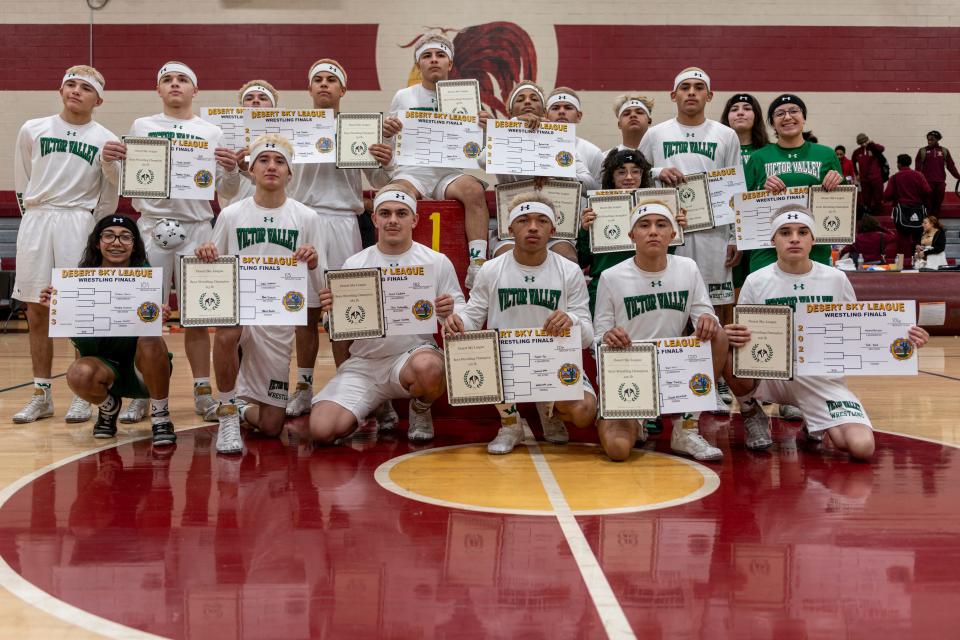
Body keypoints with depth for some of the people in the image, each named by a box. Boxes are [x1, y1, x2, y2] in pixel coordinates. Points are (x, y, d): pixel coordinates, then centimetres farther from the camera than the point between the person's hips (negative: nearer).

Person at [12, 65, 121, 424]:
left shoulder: (106, 141, 4)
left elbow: (110, 196, 9)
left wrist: (93, 227, 5)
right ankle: (42, 396, 14)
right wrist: (36, 219, 12)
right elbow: (20, 183, 16)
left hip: (80, 223, -2)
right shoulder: (33, 130, 9)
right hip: (34, 223, 2)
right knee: (36, 313, 5)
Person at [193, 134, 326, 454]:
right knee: (227, 333, -40)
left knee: (271, 426, 1)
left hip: (280, 320, 1)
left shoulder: (305, 217, 1)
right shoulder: (231, 215, 1)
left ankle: (243, 406, 39)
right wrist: (204, 258, -14)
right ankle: (227, 413, -14)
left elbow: (321, 286, 3)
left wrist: (313, 263, -19)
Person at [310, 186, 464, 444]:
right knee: (322, 430, -18)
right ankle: (379, 407, 16)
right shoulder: (354, 264, 6)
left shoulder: (437, 262, 2)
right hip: (364, 362, 2)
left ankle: (420, 410, -1)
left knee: (427, 367, -40)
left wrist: (450, 313, -18)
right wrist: (334, 311, -14)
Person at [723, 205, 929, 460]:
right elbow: (740, 334, 0)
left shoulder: (836, 279, -1)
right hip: (770, 376, -1)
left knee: (862, 447, -19)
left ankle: (814, 424, 17)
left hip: (822, 378, 1)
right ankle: (751, 413, 1)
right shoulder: (756, 282, -5)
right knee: (731, 357, -33)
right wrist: (730, 336, -26)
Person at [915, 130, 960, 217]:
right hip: (927, 182, -2)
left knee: (938, 204, 5)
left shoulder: (944, 151, 9)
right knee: (928, 204, -3)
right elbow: (918, 168, 0)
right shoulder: (922, 151, 3)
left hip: (940, 182, 2)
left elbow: (951, 166, 9)